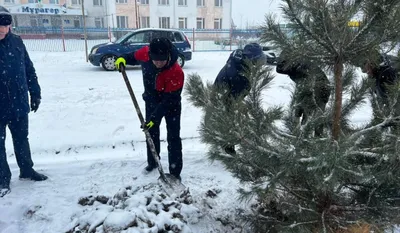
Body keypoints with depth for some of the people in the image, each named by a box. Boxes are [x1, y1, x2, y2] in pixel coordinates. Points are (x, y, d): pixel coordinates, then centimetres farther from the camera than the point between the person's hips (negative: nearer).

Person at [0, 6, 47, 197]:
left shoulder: (16, 42, 0)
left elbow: (29, 69, 6)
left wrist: (35, 93, 5)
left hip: (18, 103, 3)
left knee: (21, 139, 17)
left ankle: (26, 170, 34)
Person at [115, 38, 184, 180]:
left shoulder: (176, 72, -38)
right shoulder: (145, 53, -24)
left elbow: (169, 99, -33)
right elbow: (135, 56, 4)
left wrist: (155, 117, -34)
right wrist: (123, 58, -11)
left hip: (171, 104, -5)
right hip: (151, 101, 5)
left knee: (173, 137, -5)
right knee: (151, 132, 18)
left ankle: (175, 172, 6)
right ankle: (152, 162, 38)